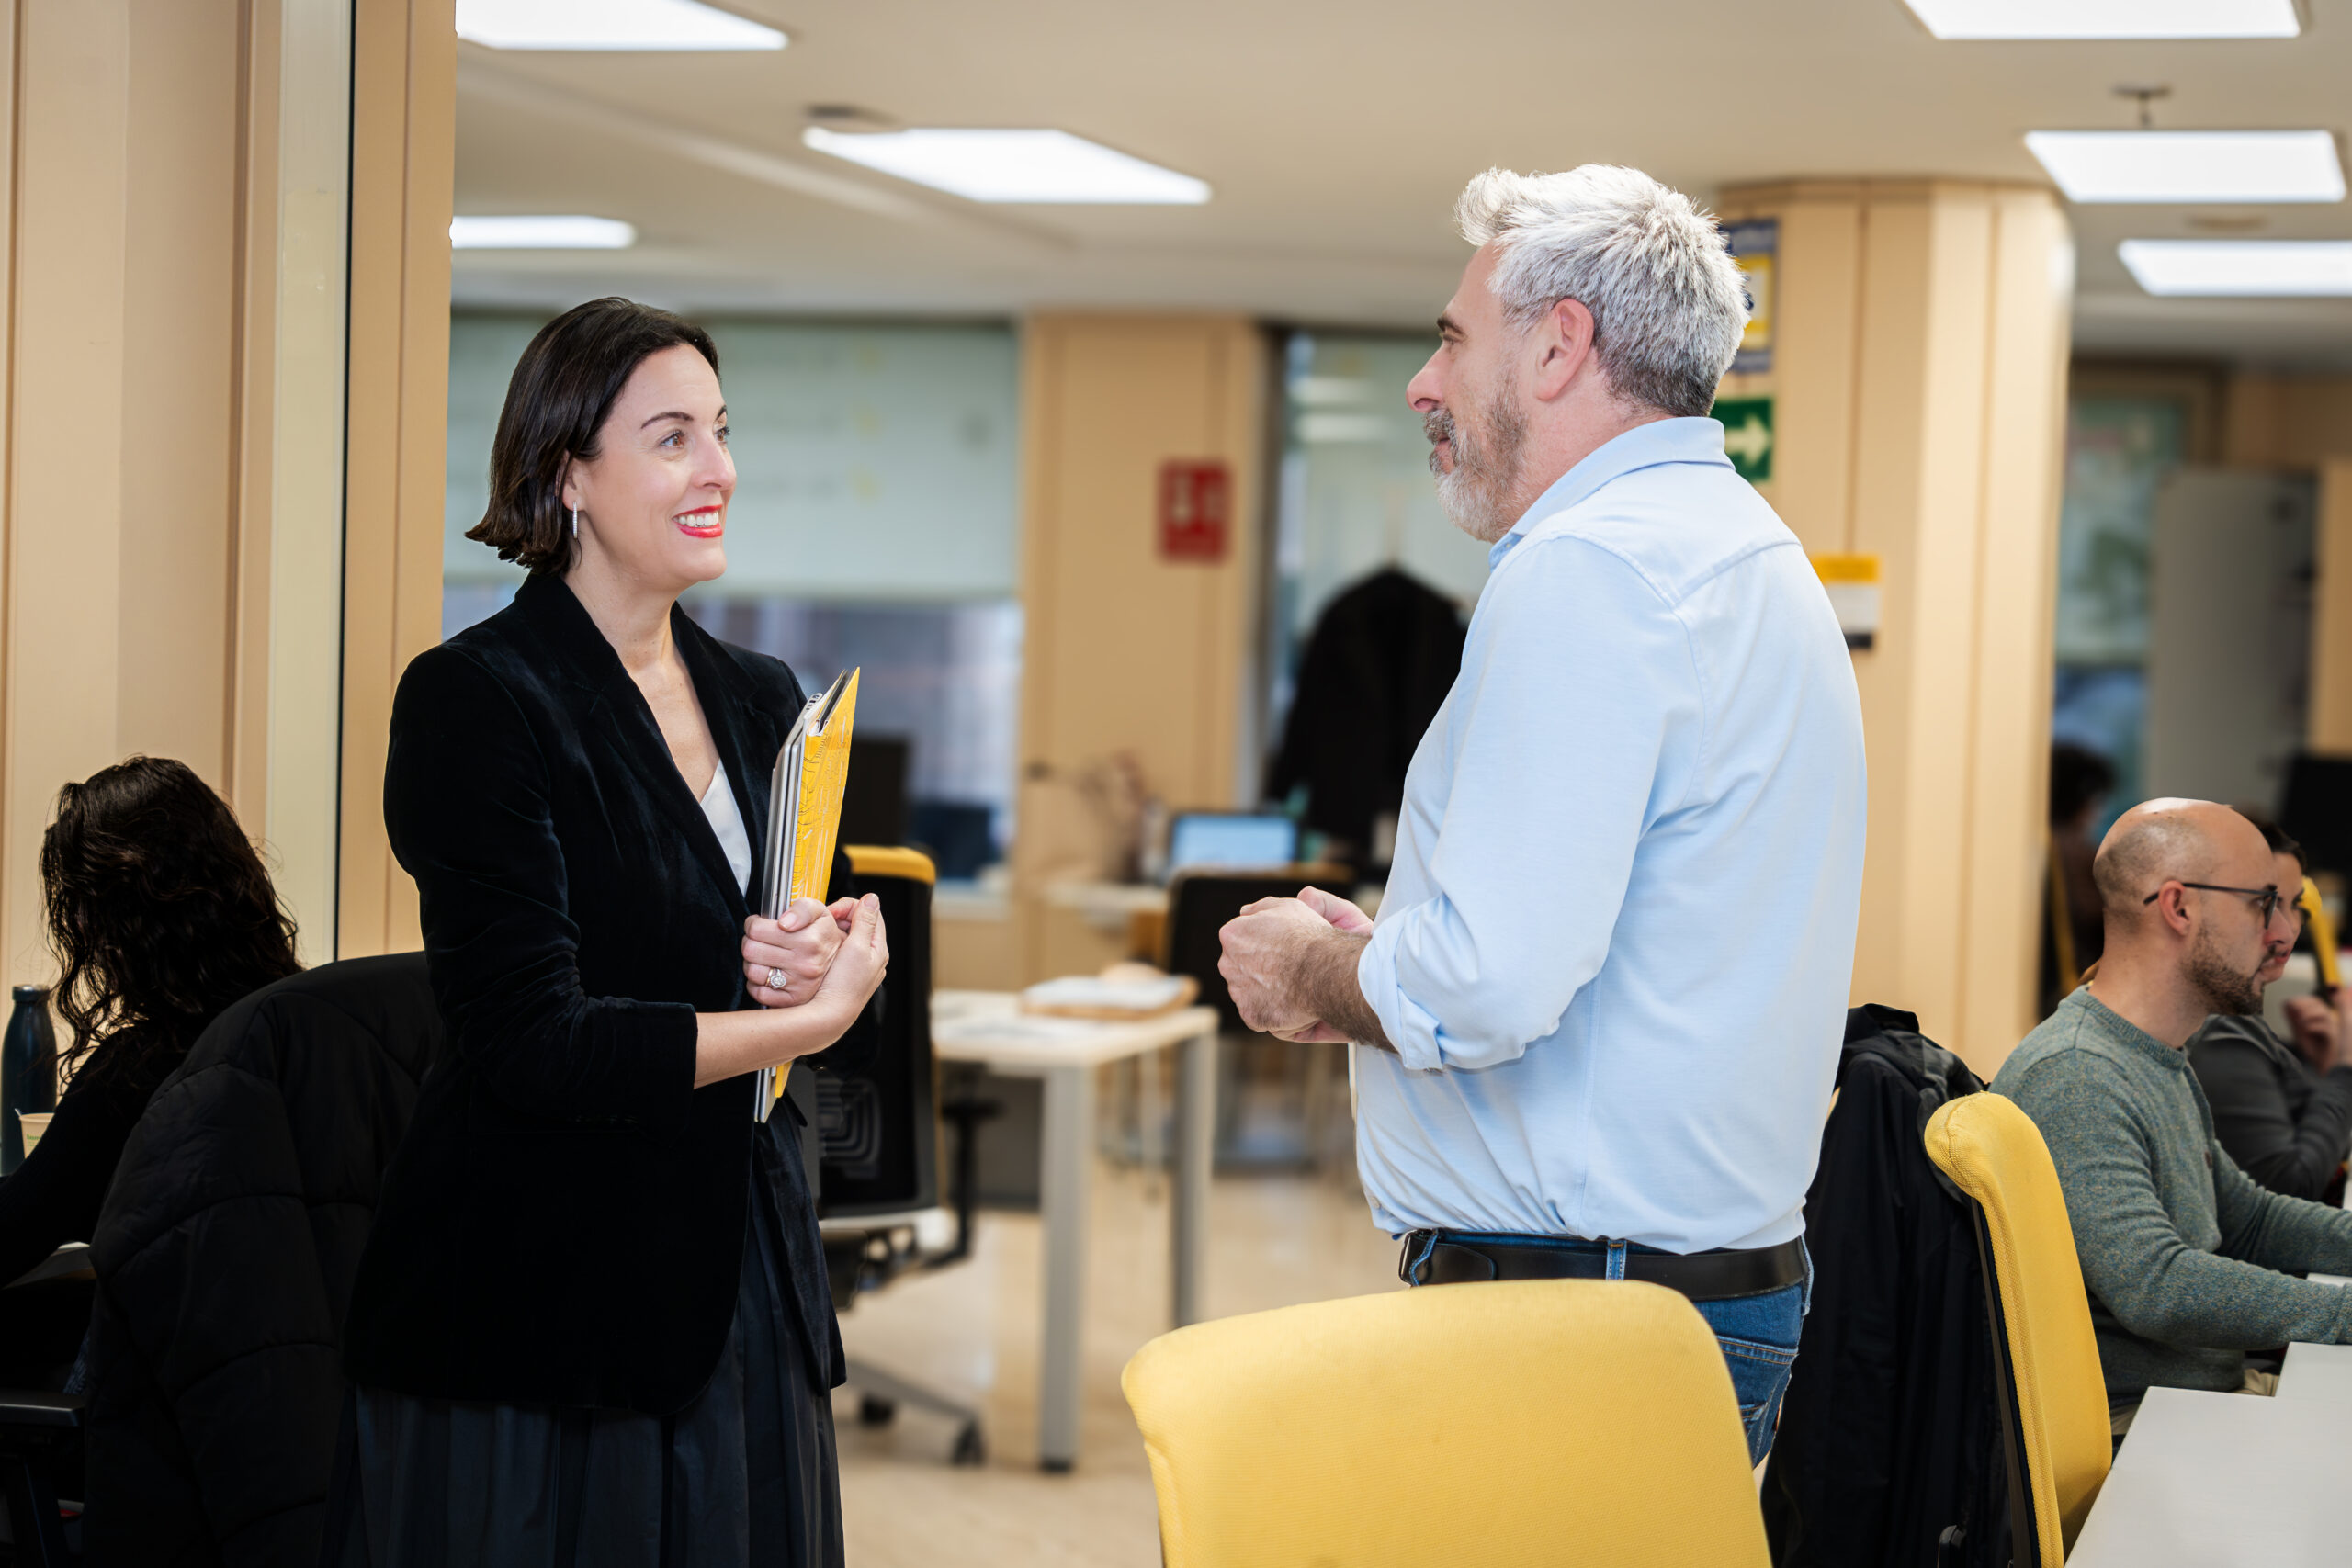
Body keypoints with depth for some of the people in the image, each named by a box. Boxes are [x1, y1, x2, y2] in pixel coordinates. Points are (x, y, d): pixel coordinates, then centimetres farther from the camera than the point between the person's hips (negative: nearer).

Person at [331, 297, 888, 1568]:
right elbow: (533, 1041, -18)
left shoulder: (761, 699, 12)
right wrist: (807, 1017, -13)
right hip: (537, 1307, -6)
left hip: (743, 1281, 6)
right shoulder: (476, 699, -11)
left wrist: (827, 951, -5)